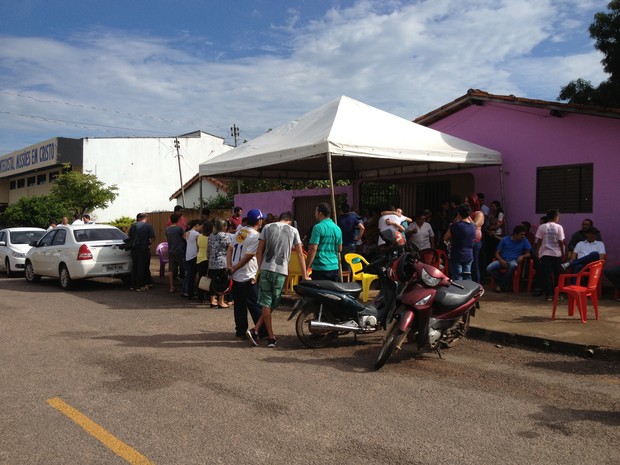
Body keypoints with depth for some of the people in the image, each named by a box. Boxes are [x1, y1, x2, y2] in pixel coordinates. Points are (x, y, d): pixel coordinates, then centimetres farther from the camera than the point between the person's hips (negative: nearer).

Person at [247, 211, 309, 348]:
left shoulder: (267, 227, 10)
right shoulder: (293, 231, 8)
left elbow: (259, 251, 6)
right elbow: (300, 254, 8)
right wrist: (304, 275, 11)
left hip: (266, 269, 1)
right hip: (281, 271, -1)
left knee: (266, 303, 6)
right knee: (273, 304, 9)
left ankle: (271, 337, 5)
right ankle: (255, 330, 4)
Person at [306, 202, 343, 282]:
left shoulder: (318, 227, -10)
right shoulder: (337, 228, 12)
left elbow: (313, 249, -15)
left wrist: (306, 267, -12)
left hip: (320, 267, -7)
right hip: (334, 267, 7)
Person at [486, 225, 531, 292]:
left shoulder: (524, 241, 6)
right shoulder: (504, 240, 5)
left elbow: (528, 253, 7)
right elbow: (497, 253, 6)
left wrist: (522, 256, -16)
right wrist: (501, 260, -15)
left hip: (514, 261, -1)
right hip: (503, 260, 1)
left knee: (512, 265, -41)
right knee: (489, 268, -29)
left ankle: (501, 285, -21)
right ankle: (501, 281, -3)